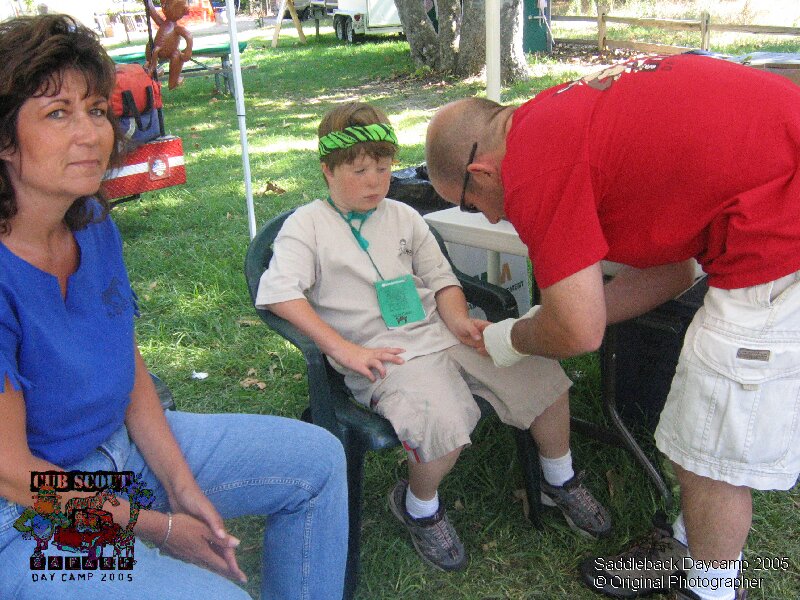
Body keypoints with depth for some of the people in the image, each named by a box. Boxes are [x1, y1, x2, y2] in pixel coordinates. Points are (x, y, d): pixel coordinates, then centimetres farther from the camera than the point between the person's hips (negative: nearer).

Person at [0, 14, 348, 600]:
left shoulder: (94, 225, -3)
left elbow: (131, 370, 4)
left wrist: (182, 486, -4)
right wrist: (156, 527, -13)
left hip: (123, 442, 8)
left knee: (317, 458, 8)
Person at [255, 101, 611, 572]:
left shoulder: (403, 216, 17)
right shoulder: (307, 224, 1)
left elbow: (442, 279, 17)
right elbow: (278, 292, -13)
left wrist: (458, 320, -5)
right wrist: (343, 349, -20)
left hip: (440, 332, 6)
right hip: (383, 354, -6)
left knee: (543, 375, -7)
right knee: (444, 424, -33)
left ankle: (561, 481, 21)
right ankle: (419, 507, 2)